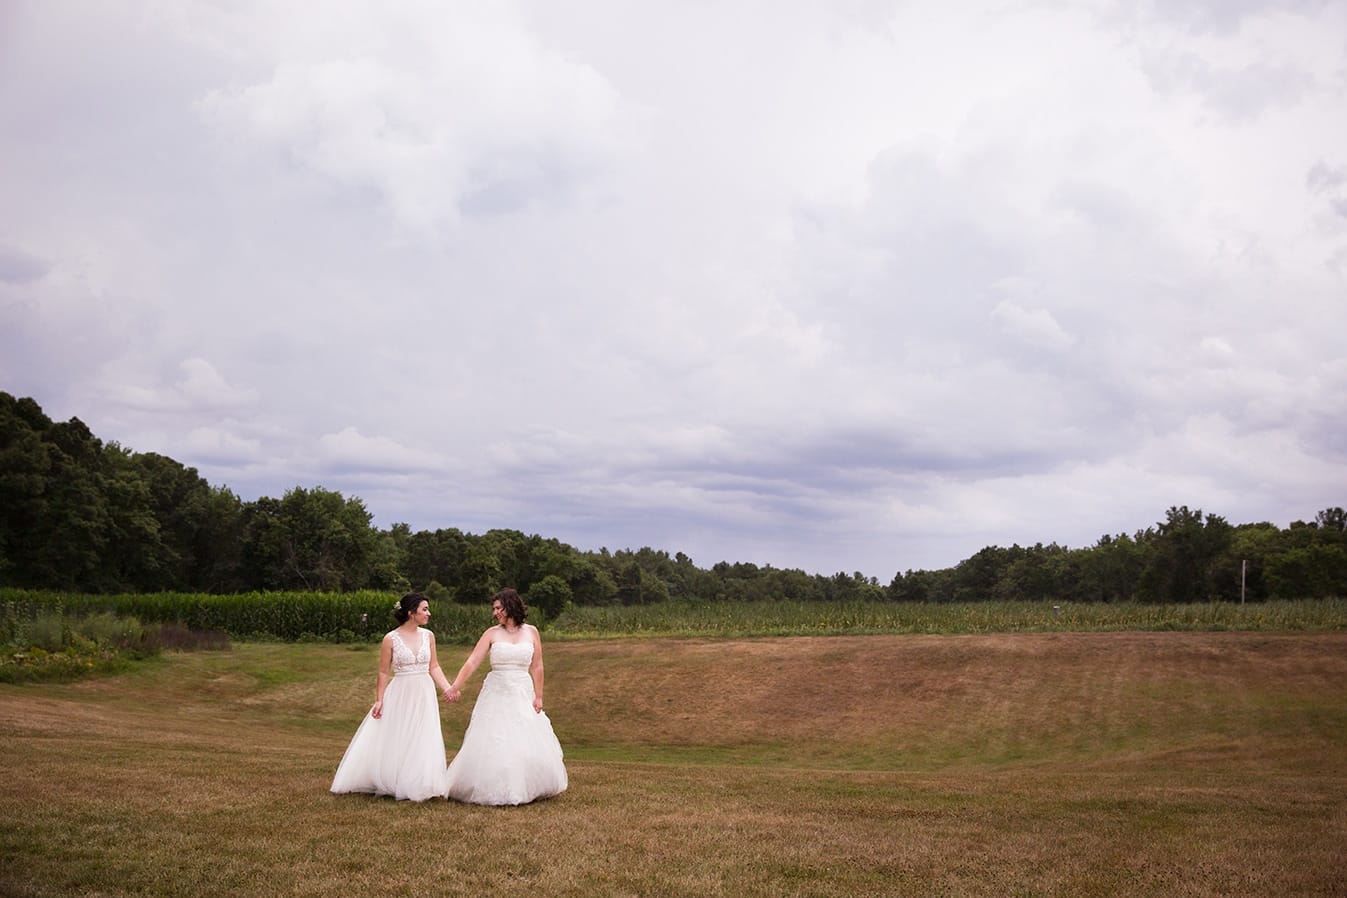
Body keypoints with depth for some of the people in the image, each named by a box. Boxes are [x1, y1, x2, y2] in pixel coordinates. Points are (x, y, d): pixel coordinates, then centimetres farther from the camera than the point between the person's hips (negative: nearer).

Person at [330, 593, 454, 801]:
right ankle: (389, 784, 22)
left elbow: (434, 667, 7)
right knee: (393, 742, 5)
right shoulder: (391, 639, -8)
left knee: (423, 742, 5)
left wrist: (447, 687, -6)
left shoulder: (428, 636, 3)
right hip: (399, 696, -3)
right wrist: (379, 700, -7)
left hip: (424, 696, 3)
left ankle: (419, 786, 17)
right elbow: (384, 673, -3)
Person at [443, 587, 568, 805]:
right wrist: (455, 686, -19)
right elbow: (472, 662, -8)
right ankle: (494, 790, 9)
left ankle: (528, 789, 18)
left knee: (528, 744, 2)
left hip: (523, 695, 1)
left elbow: (537, 667, 6)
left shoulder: (531, 632, 3)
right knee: (492, 745, -3)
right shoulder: (492, 634, -1)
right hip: (496, 694, -1)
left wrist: (538, 696, 2)